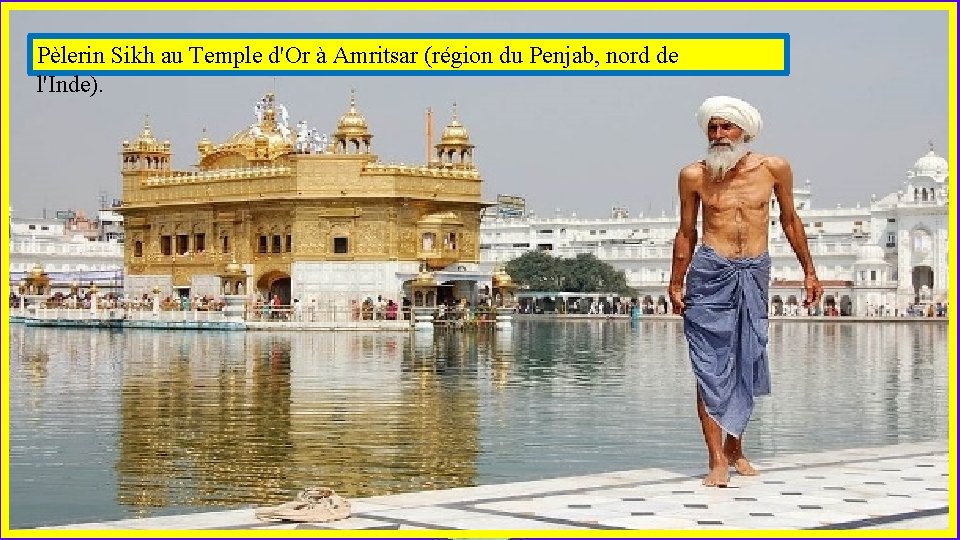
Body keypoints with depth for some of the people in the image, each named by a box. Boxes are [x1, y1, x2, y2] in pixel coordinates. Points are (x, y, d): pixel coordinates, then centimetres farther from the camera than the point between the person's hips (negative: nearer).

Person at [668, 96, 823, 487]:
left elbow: (789, 220, 15)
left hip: (754, 274, 2)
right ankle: (717, 459, -5)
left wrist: (809, 271, 17)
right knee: (711, 367, -5)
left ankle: (735, 447, 24)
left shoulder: (773, 168, 3)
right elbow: (686, 234, 10)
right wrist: (676, 283, 9)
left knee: (747, 364, 8)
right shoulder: (694, 176, 0)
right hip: (710, 273, -2)